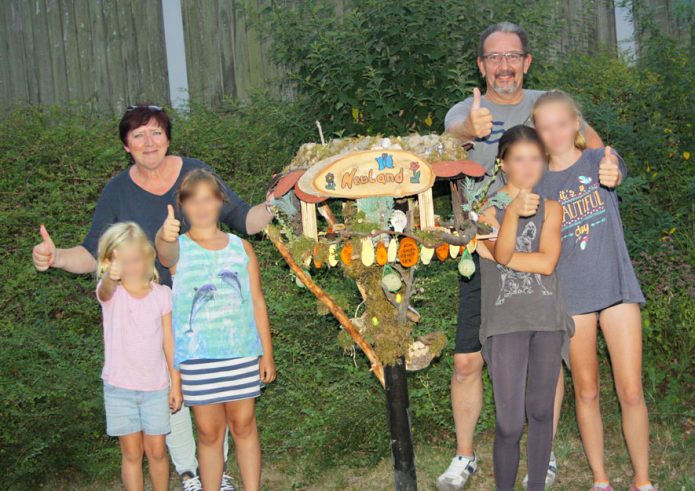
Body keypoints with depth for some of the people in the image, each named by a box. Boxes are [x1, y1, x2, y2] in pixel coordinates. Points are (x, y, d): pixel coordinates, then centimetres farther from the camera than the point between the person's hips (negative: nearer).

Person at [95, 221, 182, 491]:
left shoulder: (162, 294, -3)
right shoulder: (109, 292, -9)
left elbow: (169, 342, 2)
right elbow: (106, 288, -36)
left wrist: (176, 383, 4)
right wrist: (111, 274, -60)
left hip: (155, 387, 1)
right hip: (119, 388, -1)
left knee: (157, 451, 9)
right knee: (132, 453, 7)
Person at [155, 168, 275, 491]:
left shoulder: (240, 247, 6)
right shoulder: (178, 248, -1)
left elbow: (257, 302, 7)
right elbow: (165, 253, -28)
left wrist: (267, 353, 4)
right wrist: (164, 237, -53)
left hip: (242, 353, 2)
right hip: (197, 357, -1)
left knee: (244, 425, 7)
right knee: (209, 431, 5)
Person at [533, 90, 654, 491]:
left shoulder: (600, 158, -1)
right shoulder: (536, 183, 3)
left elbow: (617, 173, -26)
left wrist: (611, 174, -52)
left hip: (617, 287, -1)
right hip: (570, 295, 1)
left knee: (631, 392, -2)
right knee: (587, 393, 8)